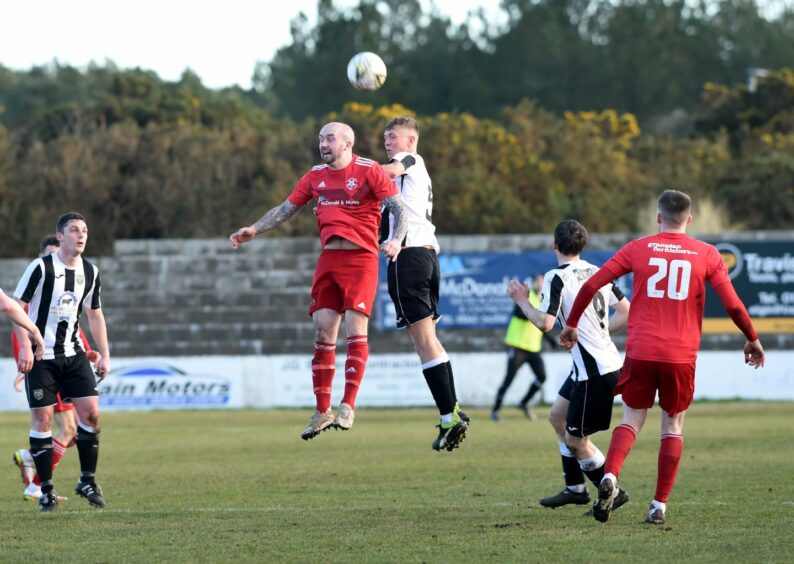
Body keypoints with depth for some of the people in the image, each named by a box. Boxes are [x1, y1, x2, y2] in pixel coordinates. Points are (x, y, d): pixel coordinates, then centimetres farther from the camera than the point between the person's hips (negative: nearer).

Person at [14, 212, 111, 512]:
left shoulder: (90, 272, 6)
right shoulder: (41, 267, -10)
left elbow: (94, 314, 16)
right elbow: (18, 306, -8)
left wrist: (104, 355, 11)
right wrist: (25, 347, -16)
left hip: (73, 354, 5)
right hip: (40, 356, -5)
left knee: (90, 411, -6)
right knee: (42, 419, -5)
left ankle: (87, 480, 8)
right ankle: (46, 490, 4)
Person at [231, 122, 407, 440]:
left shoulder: (369, 172, -5)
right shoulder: (315, 177, 12)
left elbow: (399, 209, -8)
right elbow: (285, 209, 19)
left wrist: (396, 240, -26)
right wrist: (253, 231, 8)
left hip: (361, 258, -5)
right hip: (329, 259, 5)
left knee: (355, 329, -13)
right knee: (323, 331, -1)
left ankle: (348, 406, -7)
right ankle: (322, 411, 4)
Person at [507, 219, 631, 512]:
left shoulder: (557, 277, -13)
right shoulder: (598, 273, 10)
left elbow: (545, 323, -21)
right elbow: (625, 312, 14)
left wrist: (522, 300, -5)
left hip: (595, 371, -9)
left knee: (576, 441, 1)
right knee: (557, 416, 22)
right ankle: (575, 488, 28)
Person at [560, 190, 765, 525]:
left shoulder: (638, 249, 4)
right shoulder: (707, 255, 3)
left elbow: (591, 285, 2)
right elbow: (733, 305, 0)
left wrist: (571, 324, 15)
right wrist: (752, 339, 16)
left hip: (640, 352, 0)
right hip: (681, 356, 0)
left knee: (632, 419, 11)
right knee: (673, 427, 12)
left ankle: (610, 476, -16)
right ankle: (660, 506, 6)